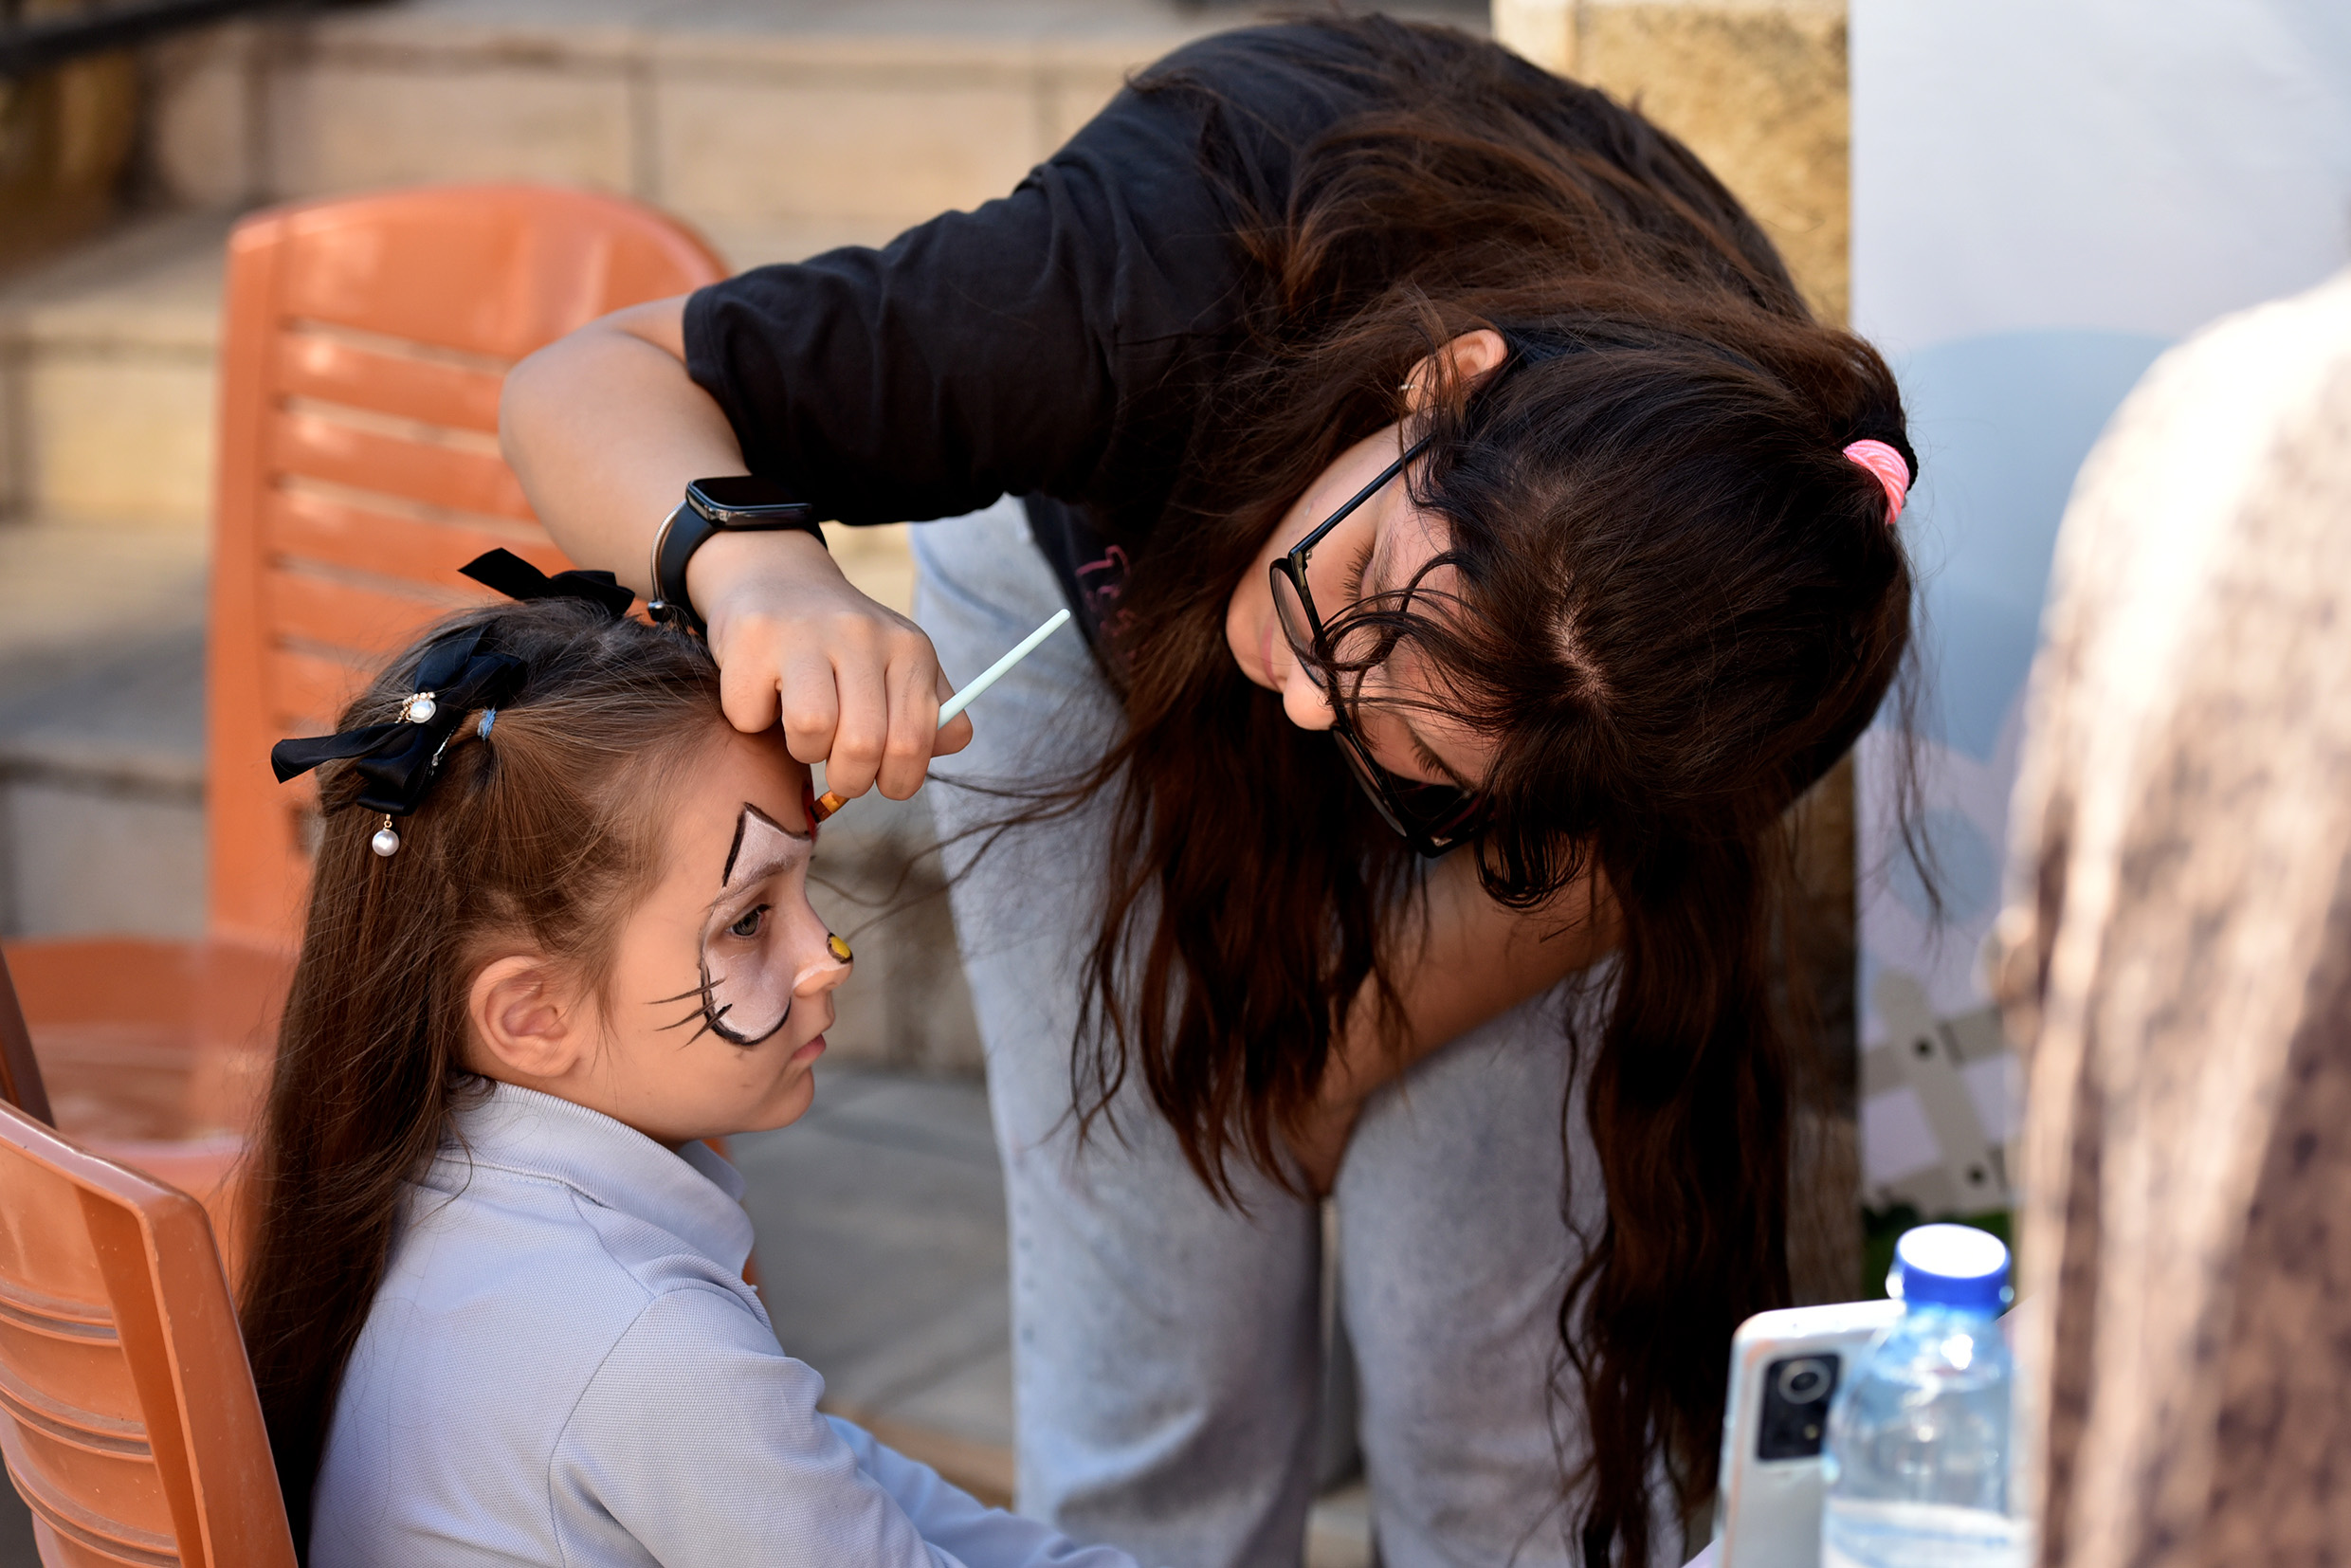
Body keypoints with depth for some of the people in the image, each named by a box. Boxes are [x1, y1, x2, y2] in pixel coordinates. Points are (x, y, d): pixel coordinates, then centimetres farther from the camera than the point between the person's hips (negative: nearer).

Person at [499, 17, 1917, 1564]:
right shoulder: (1149, 304, -44)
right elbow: (586, 384, -35)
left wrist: (1332, 1067, -8)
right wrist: (755, 565, -55)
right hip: (1111, 585, 0)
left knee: (1499, 1372, -9)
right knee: (1164, 1374, -6)